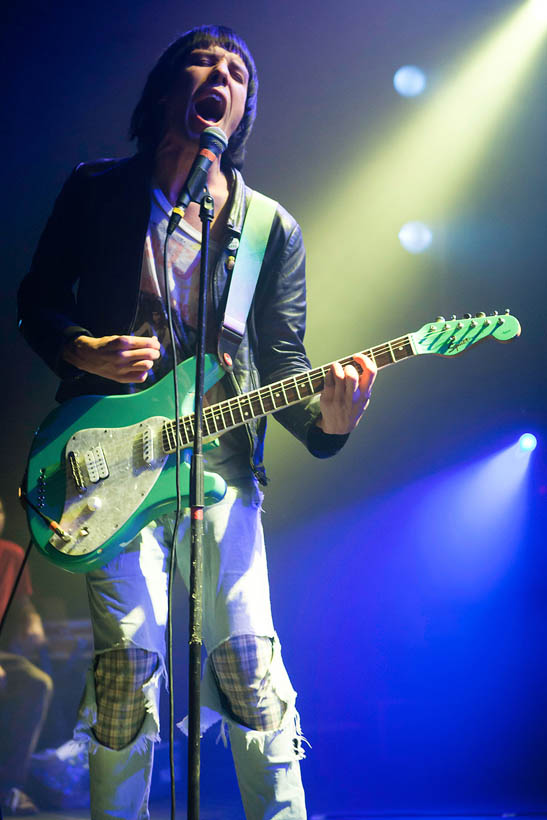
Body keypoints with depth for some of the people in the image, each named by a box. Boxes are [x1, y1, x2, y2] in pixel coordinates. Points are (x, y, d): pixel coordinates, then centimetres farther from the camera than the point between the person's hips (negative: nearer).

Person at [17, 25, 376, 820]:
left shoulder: (274, 231, 7)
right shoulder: (95, 190, 6)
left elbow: (281, 362, 4)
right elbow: (37, 301, 12)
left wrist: (326, 414, -18)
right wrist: (84, 352, -8)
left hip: (223, 464, 1)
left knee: (249, 662, -4)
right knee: (131, 660, -9)